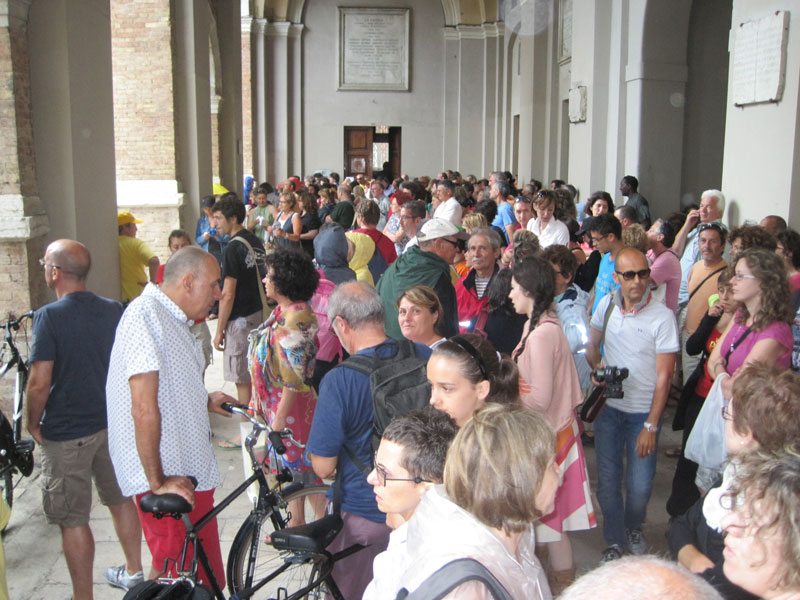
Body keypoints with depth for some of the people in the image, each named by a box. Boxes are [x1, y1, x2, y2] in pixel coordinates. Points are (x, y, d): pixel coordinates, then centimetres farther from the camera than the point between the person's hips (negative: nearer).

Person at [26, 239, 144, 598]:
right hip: (112, 423, 6)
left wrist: (33, 424, -6)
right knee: (121, 500, 21)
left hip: (66, 434, -6)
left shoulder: (49, 316, -19)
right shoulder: (114, 310, -1)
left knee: (72, 520, 6)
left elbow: (40, 383, -22)